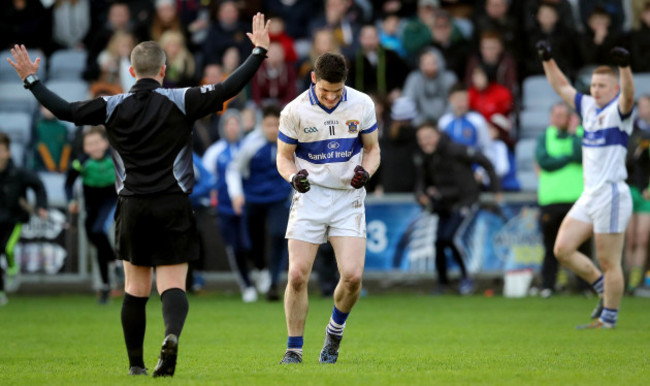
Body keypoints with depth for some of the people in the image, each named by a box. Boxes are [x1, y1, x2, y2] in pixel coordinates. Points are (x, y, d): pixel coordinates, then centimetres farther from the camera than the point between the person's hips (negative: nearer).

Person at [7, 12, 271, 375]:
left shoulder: (114, 106, 0)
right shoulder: (181, 101, -4)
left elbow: (66, 110, 0)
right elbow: (228, 89, -10)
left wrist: (32, 80, 12)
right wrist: (259, 51, -2)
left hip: (132, 208, 2)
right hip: (173, 207, -2)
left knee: (136, 288, 13)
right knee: (173, 284, -4)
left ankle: (136, 364, 15)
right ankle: (172, 334, -34)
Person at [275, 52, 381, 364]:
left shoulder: (362, 105, -3)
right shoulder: (295, 111, -7)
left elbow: (372, 148, 9)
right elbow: (284, 156, 3)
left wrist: (365, 171, -13)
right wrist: (293, 176, -18)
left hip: (349, 197, 1)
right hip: (310, 197, -1)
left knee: (352, 275, -13)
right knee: (297, 275, -10)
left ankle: (335, 331, 16)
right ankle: (294, 350, 5)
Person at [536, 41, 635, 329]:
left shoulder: (618, 111, -7)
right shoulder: (589, 107, 14)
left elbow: (628, 94, -29)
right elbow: (561, 87, 25)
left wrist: (624, 67, -45)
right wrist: (548, 60, 16)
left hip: (611, 194, -8)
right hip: (589, 195, 8)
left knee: (608, 262, -4)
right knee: (563, 250, 3)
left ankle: (608, 320, 3)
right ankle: (604, 289, 17)